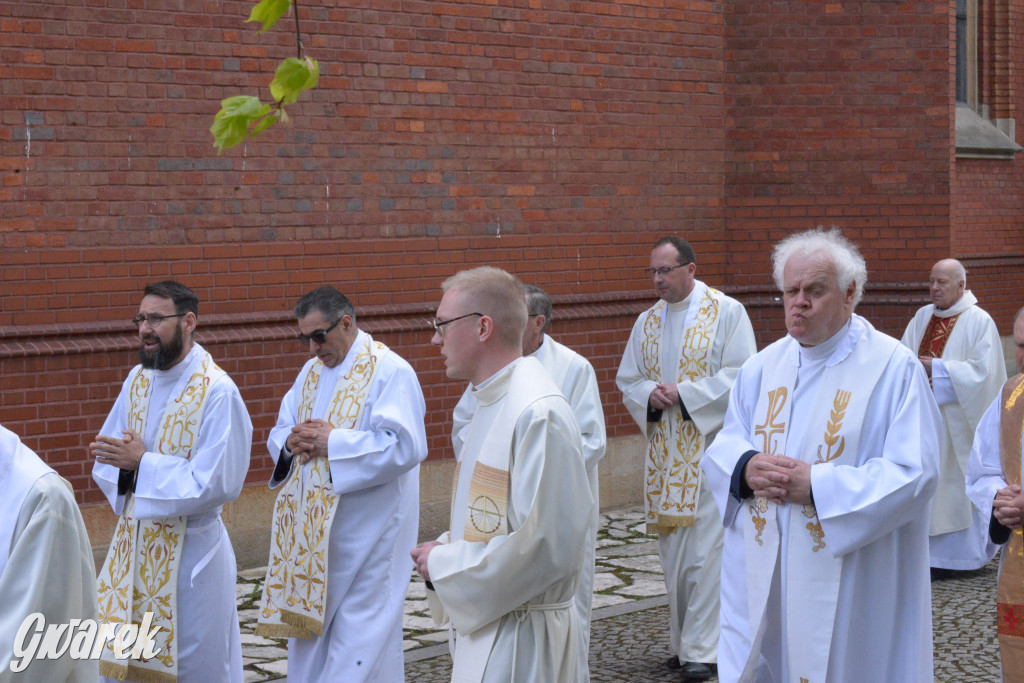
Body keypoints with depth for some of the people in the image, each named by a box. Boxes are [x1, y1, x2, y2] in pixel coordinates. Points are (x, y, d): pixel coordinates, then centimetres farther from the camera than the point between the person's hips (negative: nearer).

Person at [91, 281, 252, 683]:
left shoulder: (218, 391, -16)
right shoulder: (138, 380, 6)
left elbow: (217, 483, -21)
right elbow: (105, 463, 10)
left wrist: (143, 463, -19)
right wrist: (126, 463, -13)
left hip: (189, 552, -6)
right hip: (133, 544, 7)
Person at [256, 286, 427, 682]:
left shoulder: (389, 371, -10)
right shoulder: (312, 371, 14)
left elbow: (404, 446, -21)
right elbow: (279, 433, 18)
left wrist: (332, 442, -20)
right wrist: (292, 442, -7)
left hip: (365, 536, -8)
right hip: (314, 530, 8)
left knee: (361, 636, -5)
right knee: (310, 617, 12)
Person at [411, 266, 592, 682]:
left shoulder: (538, 414, -21)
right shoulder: (492, 402, 12)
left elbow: (546, 545, -25)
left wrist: (444, 563, -16)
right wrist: (444, 549, 2)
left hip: (520, 640, -9)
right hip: (484, 625, 9)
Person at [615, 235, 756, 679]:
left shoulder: (727, 313, -4)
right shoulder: (647, 322, 12)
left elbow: (741, 376, -11)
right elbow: (627, 381, 15)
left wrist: (683, 394, -16)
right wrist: (649, 394, -8)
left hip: (711, 446, -6)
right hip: (665, 453, 6)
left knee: (707, 549, -8)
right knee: (673, 549, 9)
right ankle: (684, 641, 20)